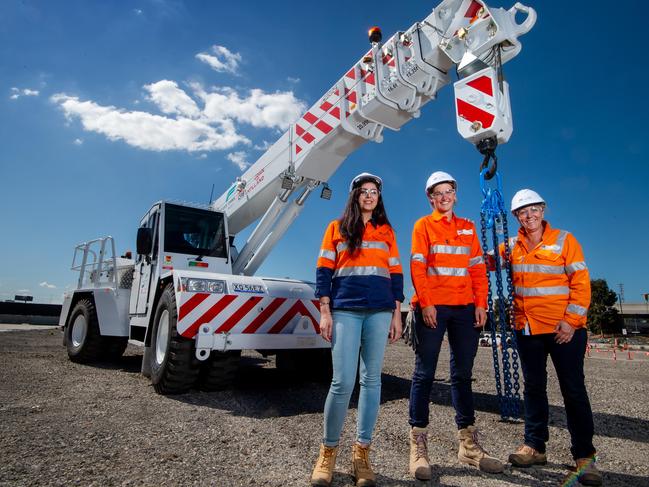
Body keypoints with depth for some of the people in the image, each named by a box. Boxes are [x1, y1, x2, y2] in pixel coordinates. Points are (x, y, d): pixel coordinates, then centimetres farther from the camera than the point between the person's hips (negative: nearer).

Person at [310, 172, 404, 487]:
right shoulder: (337, 228, 11)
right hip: (345, 310, -2)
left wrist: (397, 314, 6)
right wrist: (325, 312, -4)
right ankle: (328, 451, 11)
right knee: (343, 381, -8)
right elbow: (324, 271, 4)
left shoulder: (386, 232, 17)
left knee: (371, 380, 3)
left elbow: (395, 274, 14)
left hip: (380, 311, 3)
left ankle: (361, 452, 15)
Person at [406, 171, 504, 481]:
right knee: (424, 373, -2)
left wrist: (481, 304, 1)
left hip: (465, 308, 4)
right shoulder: (423, 225, 6)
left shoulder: (468, 228, 17)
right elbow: (417, 267, -4)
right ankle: (418, 446, 6)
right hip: (432, 307, -4)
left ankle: (468, 445, 20)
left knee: (462, 374, 10)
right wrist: (425, 303, -15)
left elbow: (478, 268, 12)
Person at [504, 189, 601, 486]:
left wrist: (571, 320, -14)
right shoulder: (512, 246, 6)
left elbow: (581, 283, -7)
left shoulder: (564, 240, -4)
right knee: (534, 387, 12)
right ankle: (535, 446, 24)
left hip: (564, 328, -3)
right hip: (526, 328, 4)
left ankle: (584, 456, 15)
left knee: (573, 389, 2)